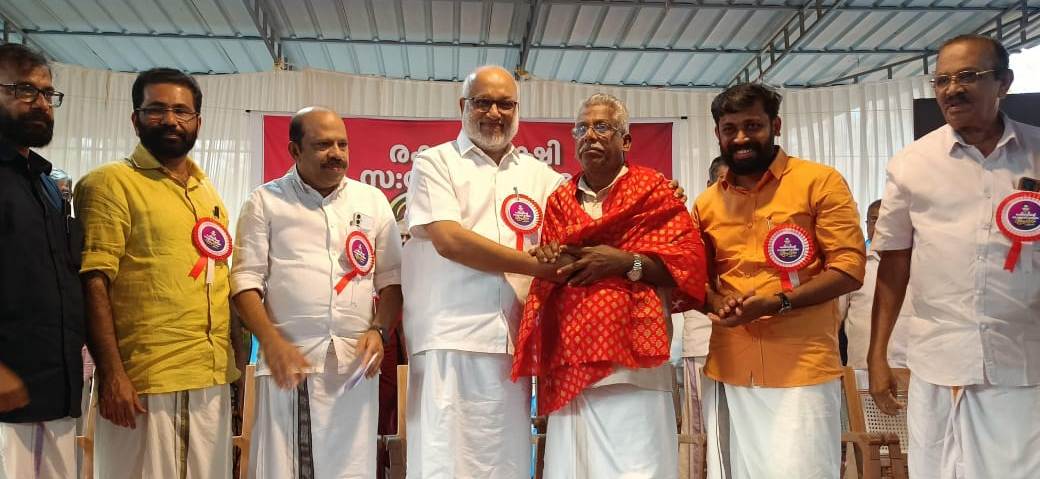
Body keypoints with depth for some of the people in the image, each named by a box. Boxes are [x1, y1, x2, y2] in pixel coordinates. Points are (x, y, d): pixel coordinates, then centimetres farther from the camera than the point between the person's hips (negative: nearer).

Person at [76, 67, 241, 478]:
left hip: (213, 380, 6)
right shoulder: (111, 183, -4)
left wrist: (232, 361, 14)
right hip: (143, 383, -6)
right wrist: (110, 374, -18)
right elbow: (93, 282, -12)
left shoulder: (208, 192, 15)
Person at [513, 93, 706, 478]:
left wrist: (627, 263, -13)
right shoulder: (559, 200, 18)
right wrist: (547, 259, -2)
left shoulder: (652, 189, 6)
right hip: (570, 358, 4)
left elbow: (689, 260, -2)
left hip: (630, 353, -4)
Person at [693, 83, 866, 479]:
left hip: (801, 371, -4)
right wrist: (715, 304, -5)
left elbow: (849, 268, -7)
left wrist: (778, 302, -19)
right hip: (727, 373, 4)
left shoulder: (819, 182, -2)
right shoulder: (706, 203, 11)